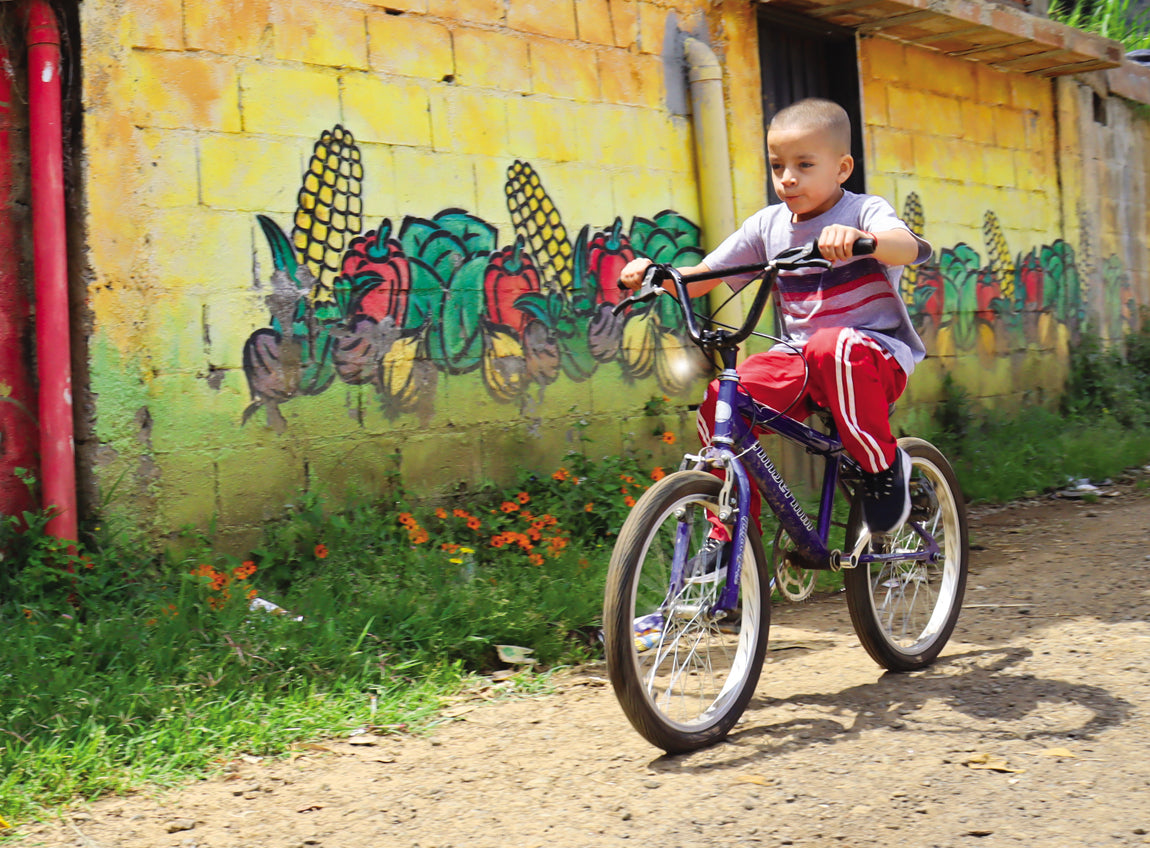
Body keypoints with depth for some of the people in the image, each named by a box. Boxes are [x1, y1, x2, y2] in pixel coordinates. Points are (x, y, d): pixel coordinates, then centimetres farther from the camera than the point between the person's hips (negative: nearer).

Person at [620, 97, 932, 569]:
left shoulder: (864, 211, -4)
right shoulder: (767, 225, 9)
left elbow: (907, 247, -28)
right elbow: (697, 279, 9)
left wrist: (859, 238, -49)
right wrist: (653, 273, -12)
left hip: (877, 353, -5)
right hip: (799, 356, 5)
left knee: (833, 348, -41)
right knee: (719, 403, -20)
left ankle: (884, 464, -19)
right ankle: (729, 532, -5)